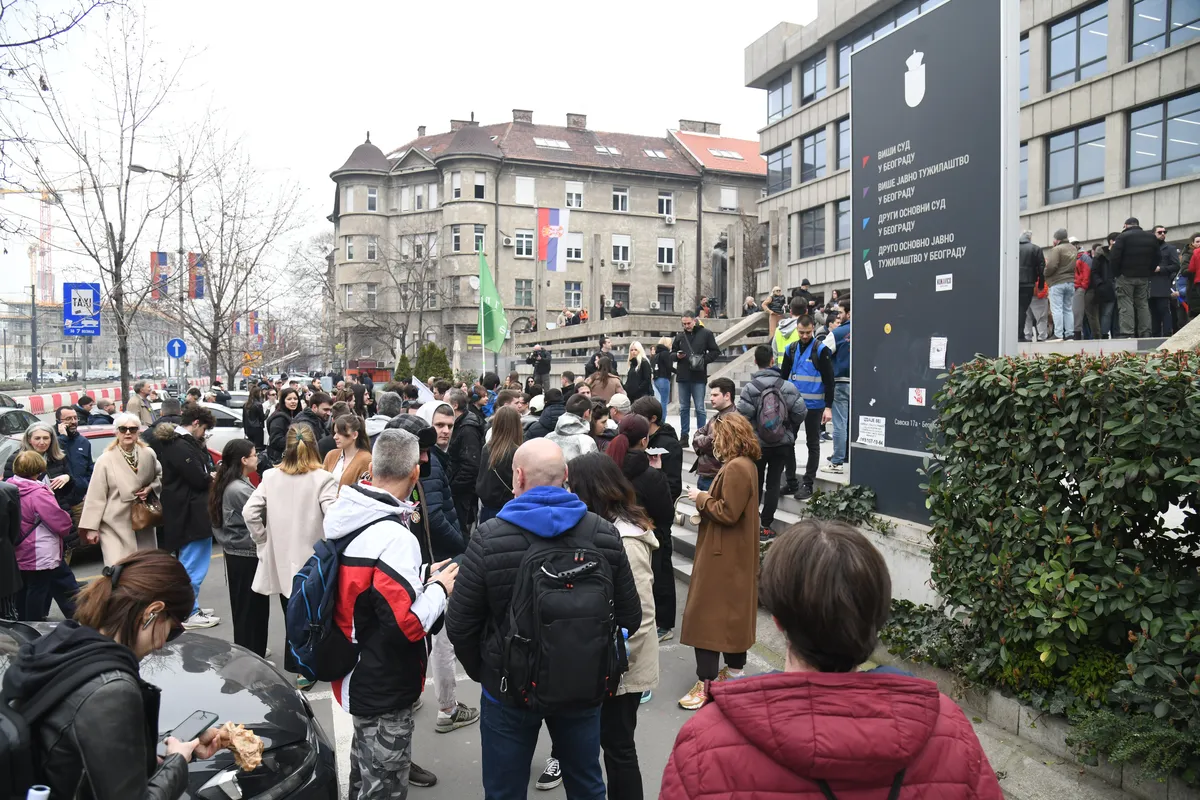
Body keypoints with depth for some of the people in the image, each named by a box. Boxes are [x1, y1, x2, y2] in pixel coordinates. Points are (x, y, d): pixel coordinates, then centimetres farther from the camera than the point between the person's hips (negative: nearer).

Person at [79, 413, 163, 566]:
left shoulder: (149, 454, 0)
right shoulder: (105, 460, -11)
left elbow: (160, 475, 18)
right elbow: (96, 496, -9)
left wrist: (150, 488, -4)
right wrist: (91, 527, -9)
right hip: (115, 525, -4)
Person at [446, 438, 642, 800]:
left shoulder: (489, 538, -19)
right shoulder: (604, 533, -10)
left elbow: (460, 625, -12)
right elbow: (629, 617, -4)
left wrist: (481, 670, 6)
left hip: (509, 689, -2)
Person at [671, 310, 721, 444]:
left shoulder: (706, 334, 0)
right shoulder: (679, 336, 9)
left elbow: (715, 351, 1)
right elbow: (672, 353, 16)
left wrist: (704, 360, -13)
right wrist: (677, 355, -6)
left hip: (699, 377, -4)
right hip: (683, 377, 4)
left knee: (700, 408, -2)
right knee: (684, 408, 10)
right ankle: (684, 437, 17)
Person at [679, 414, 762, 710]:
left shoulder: (736, 468, -22)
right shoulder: (746, 464, 10)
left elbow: (727, 513, -25)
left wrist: (701, 498, -13)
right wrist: (705, 497, 2)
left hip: (722, 556, -11)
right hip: (737, 554, 11)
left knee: (706, 615, -5)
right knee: (733, 612, 19)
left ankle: (707, 683, -2)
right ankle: (734, 669, 31)